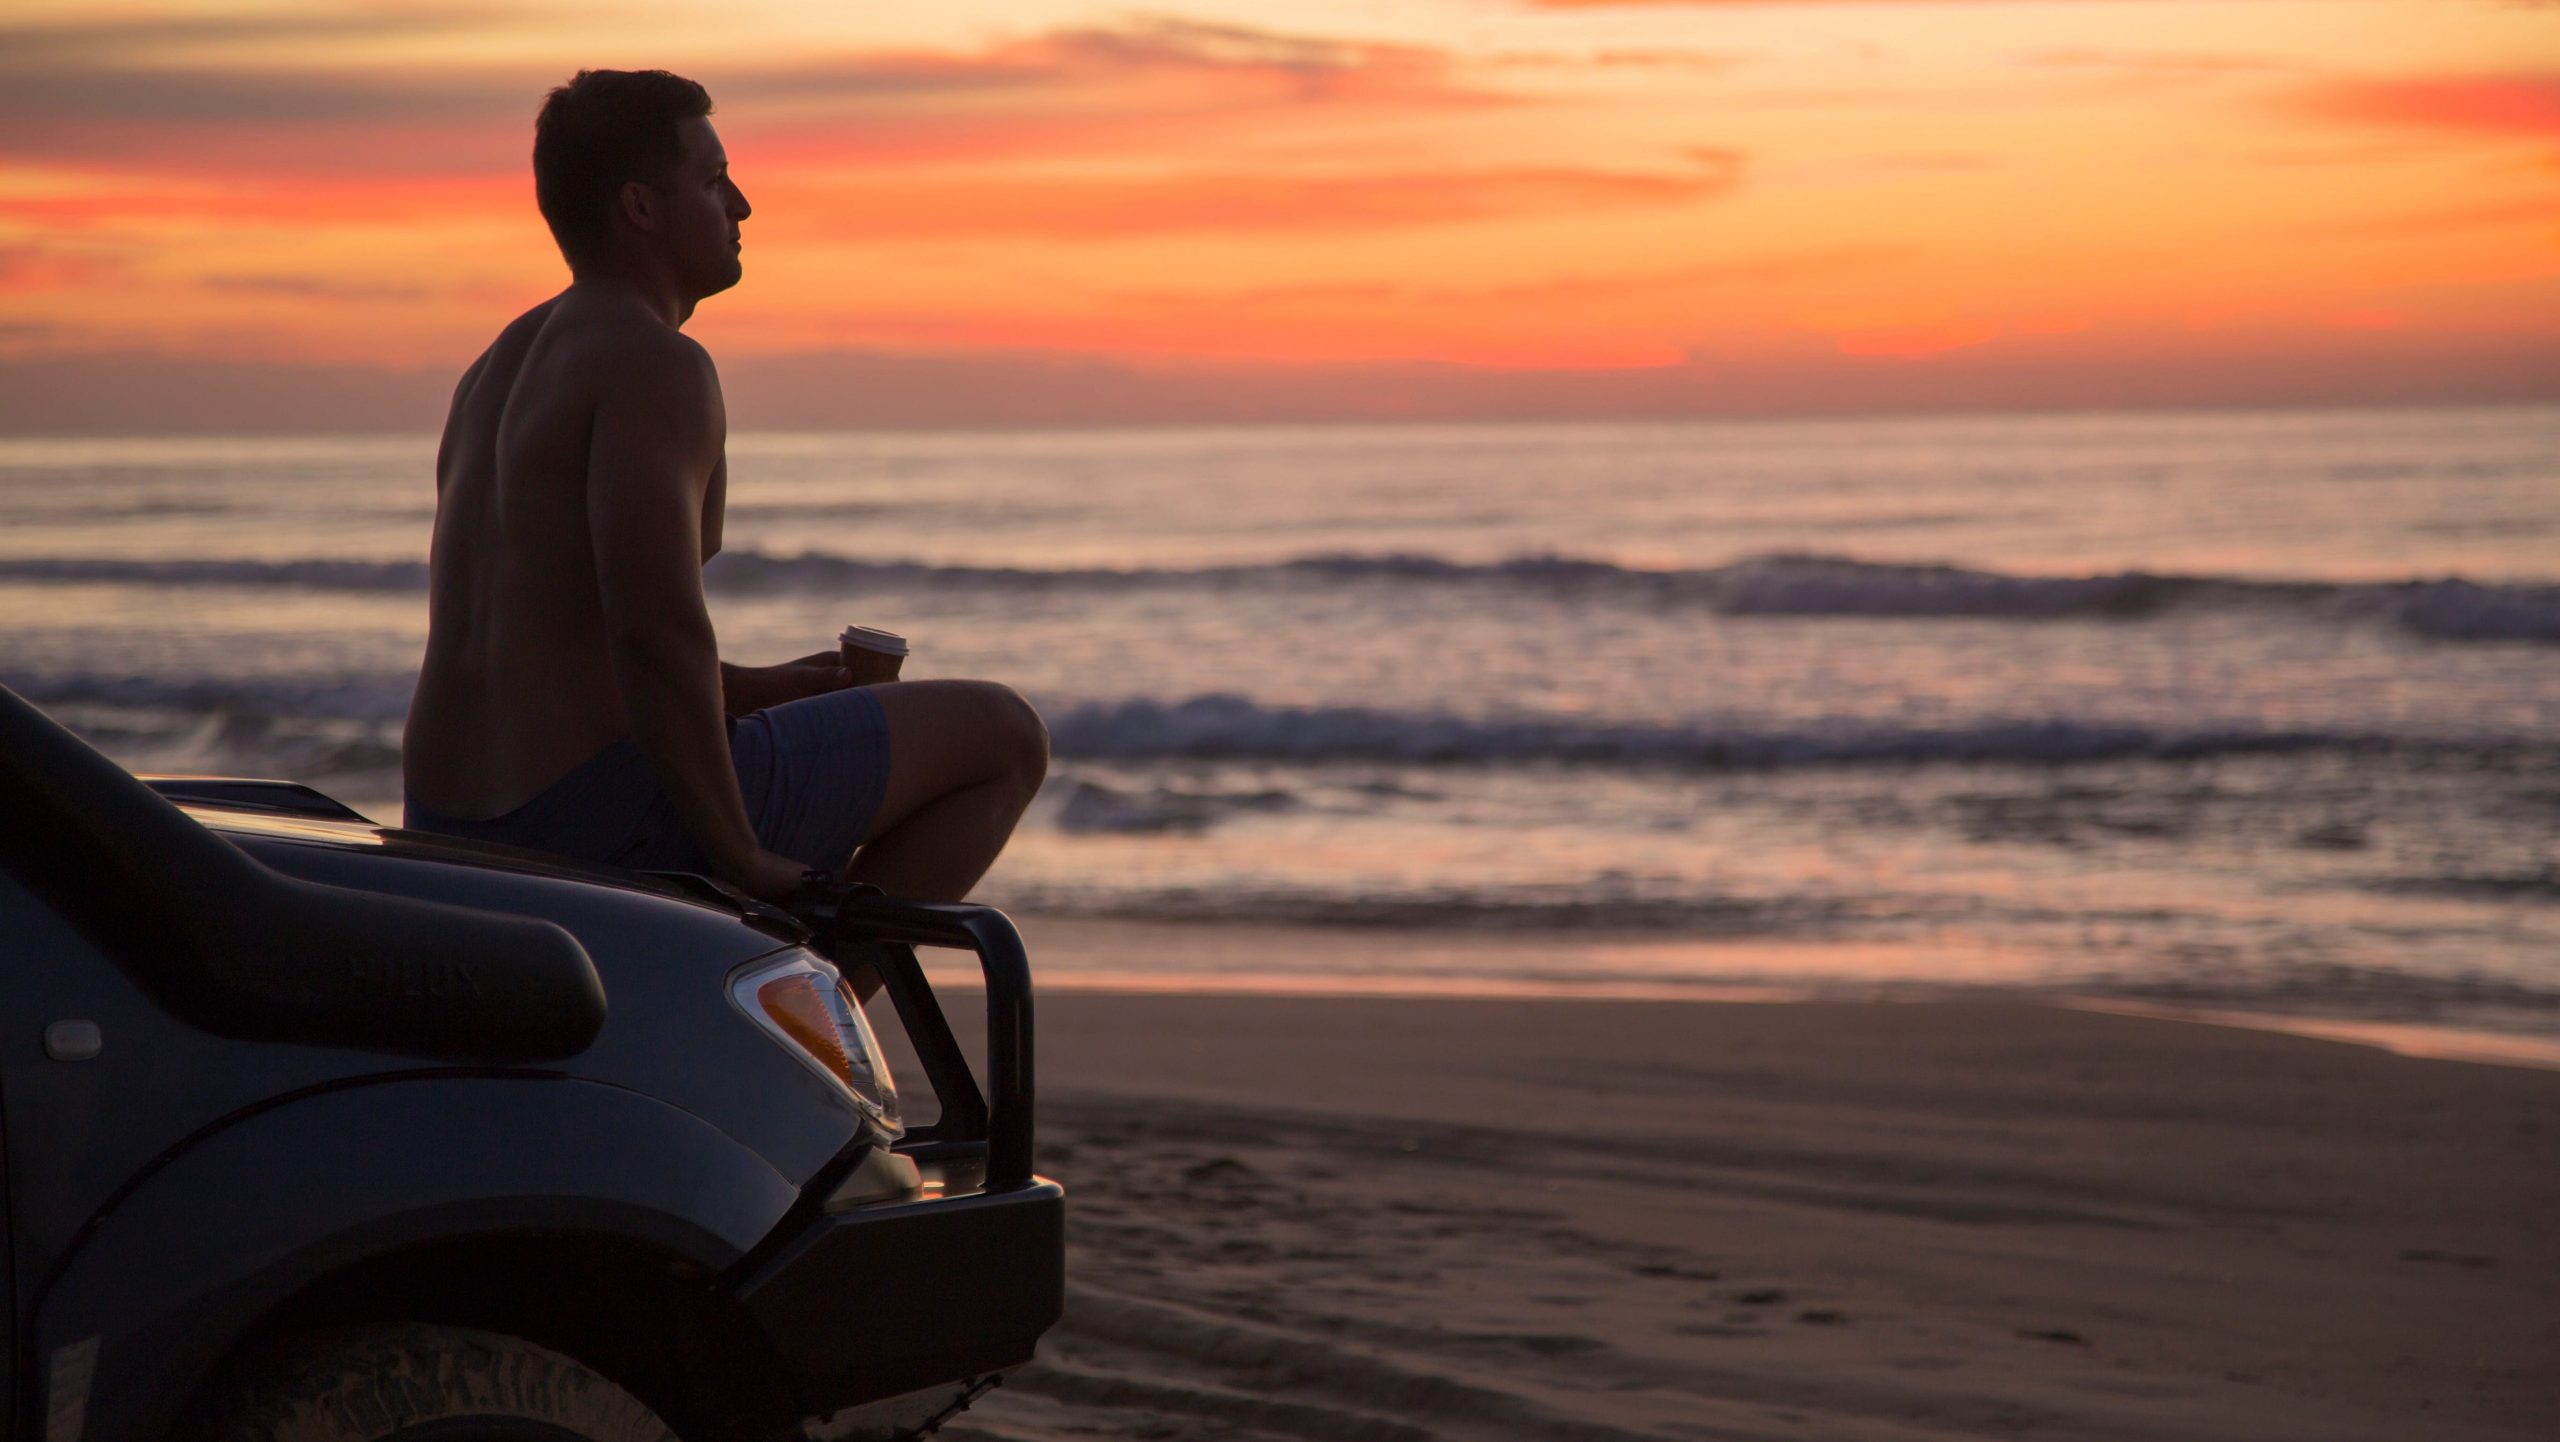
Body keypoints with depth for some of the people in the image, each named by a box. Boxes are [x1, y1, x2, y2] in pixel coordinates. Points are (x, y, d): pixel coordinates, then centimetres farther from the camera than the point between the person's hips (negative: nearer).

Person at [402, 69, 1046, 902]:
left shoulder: (499, 372, 17)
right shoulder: (656, 366, -13)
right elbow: (657, 623, -27)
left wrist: (750, 689, 21)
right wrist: (740, 856, -19)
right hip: (614, 821, -9)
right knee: (1005, 737, 3)